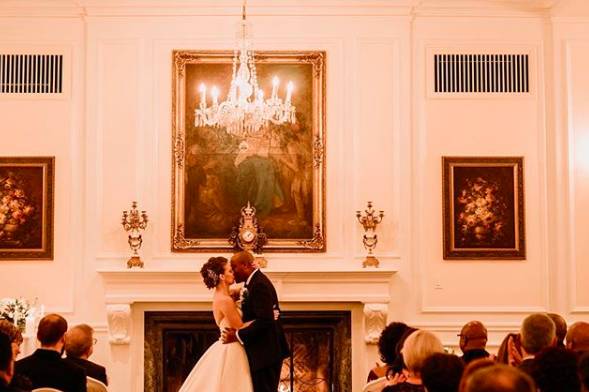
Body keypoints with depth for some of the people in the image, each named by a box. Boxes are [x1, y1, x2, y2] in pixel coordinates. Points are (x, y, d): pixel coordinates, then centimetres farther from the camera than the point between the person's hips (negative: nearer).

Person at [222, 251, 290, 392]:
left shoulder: (259, 284, -18)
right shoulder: (256, 280, 13)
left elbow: (264, 320, -26)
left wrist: (238, 335, -19)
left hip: (265, 351, -10)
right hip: (266, 349, 10)